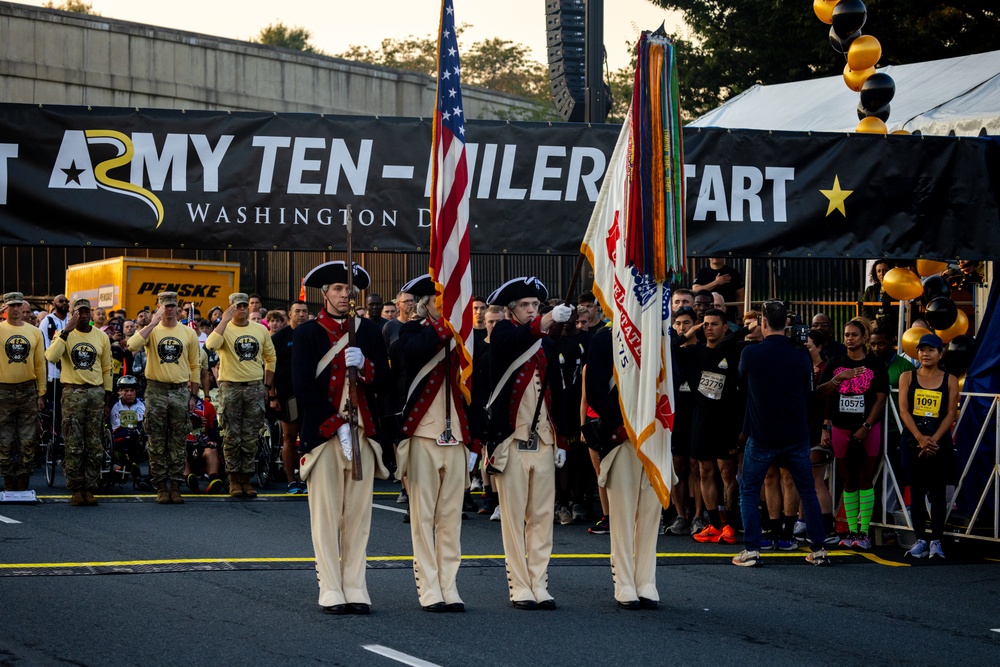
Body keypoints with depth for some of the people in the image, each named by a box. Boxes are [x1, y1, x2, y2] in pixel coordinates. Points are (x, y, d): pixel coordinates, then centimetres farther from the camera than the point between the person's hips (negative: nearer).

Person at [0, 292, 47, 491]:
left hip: (28, 391, 2)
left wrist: (41, 394, 5)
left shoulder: (34, 332, 6)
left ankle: (23, 483, 11)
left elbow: (40, 364, 8)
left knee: (28, 441, 3)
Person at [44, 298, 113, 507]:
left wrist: (107, 400, 8)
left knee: (94, 446, 2)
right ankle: (76, 490, 4)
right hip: (72, 393, -2)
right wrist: (67, 330, -21)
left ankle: (90, 489, 8)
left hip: (96, 393, 2)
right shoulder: (65, 335, 0)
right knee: (73, 445, -2)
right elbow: (51, 357, -19)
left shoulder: (102, 337, 7)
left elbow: (106, 370, 11)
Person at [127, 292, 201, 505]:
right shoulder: (151, 330, 0)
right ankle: (161, 487, 7)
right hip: (156, 390, -2)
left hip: (180, 390, 2)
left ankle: (175, 486, 9)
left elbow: (195, 366, 10)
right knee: (157, 442, 1)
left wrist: (193, 395, 5)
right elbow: (132, 345, -22)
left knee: (179, 442, 4)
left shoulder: (188, 333, 6)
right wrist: (153, 323, -20)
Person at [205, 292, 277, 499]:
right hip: (230, 387, -3)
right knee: (232, 437, 0)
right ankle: (234, 480, 7)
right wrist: (225, 320, -21)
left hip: (255, 388, 3)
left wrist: (268, 383, 12)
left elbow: (270, 357, 19)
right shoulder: (225, 329, -3)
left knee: (251, 438, 5)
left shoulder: (261, 330, 10)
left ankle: (246, 479, 12)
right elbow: (211, 345, -25)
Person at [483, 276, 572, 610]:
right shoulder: (503, 334, -1)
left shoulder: (546, 343, 15)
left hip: (544, 441, 5)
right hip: (513, 441, -5)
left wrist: (561, 441, 12)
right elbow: (517, 339, -27)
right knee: (514, 516, -2)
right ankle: (520, 587, 1)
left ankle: (539, 585, 10)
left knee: (542, 515, 5)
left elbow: (554, 393, 17)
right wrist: (548, 320, -44)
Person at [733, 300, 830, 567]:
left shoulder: (750, 354, -10)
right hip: (796, 435, 2)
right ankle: (819, 549, 13)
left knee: (749, 491, 10)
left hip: (761, 437, -2)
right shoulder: (801, 357, -4)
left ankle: (751, 550, 0)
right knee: (807, 492, 13)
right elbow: (808, 392, 10)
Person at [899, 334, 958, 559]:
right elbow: (903, 410, -3)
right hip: (913, 441, 1)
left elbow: (950, 413, -2)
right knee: (916, 492, 3)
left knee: (937, 492, -1)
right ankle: (920, 540, 8)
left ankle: (936, 541, 1)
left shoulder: (950, 380, 4)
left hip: (939, 442, -1)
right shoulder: (907, 377, 5)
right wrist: (920, 437, -15)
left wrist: (933, 439, -13)